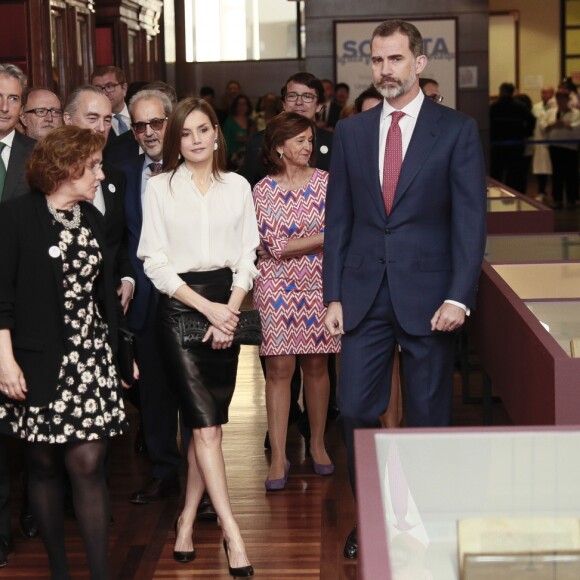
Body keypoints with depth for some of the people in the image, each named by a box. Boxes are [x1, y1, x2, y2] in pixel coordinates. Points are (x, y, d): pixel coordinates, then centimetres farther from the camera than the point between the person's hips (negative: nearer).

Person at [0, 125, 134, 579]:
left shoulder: (92, 218, 11)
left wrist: (120, 350, 15)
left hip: (91, 360, 4)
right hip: (38, 363, -3)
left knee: (88, 464, -4)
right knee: (43, 465, 5)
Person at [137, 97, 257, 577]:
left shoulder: (237, 187, 7)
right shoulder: (160, 187, 0)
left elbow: (247, 257, 7)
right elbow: (156, 263, -4)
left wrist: (230, 311, -6)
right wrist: (208, 308, -10)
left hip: (227, 306, 3)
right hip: (180, 305, -3)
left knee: (211, 422, 5)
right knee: (205, 424, -9)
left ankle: (188, 519, 18)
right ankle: (232, 534, -9)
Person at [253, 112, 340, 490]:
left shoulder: (324, 181, 3)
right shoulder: (264, 190, -3)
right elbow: (276, 247, -9)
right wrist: (323, 238, -11)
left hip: (319, 284, 2)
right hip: (279, 286, -2)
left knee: (317, 365, 7)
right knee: (280, 368, -4)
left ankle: (318, 444, 23)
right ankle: (279, 457, 0)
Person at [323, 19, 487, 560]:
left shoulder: (457, 130, -1)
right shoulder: (351, 131, 8)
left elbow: (470, 218, -5)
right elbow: (338, 218, 9)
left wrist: (459, 297, -14)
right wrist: (333, 296, 3)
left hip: (428, 295, -3)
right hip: (364, 293, 3)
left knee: (428, 414, 6)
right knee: (355, 409, 2)